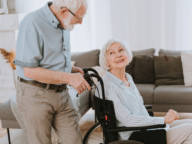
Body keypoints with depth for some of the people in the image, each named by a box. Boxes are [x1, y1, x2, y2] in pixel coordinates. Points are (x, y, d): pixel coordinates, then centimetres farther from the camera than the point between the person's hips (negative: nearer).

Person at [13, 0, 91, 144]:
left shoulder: (63, 24, 6)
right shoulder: (32, 23, -19)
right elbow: (30, 71, -22)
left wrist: (72, 69, 1)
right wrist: (69, 78, -20)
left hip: (62, 93, 7)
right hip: (36, 95, -6)